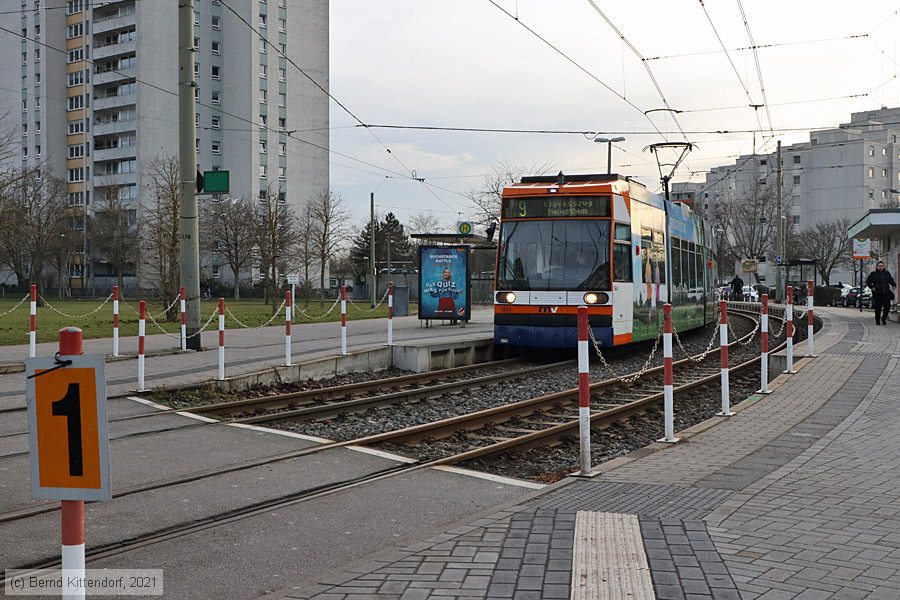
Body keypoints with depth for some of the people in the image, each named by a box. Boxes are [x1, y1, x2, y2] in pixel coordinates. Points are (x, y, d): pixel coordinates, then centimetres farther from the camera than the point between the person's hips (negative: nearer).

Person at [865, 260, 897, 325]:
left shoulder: (887, 273, 11)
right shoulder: (873, 274, 1)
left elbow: (891, 280, 18)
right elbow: (867, 281, 8)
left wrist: (894, 284, -2)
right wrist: (872, 287, -4)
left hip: (886, 293, 3)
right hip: (877, 294, -3)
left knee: (887, 307, -4)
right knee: (878, 308, -1)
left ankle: (883, 319, 17)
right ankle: (877, 321, 13)